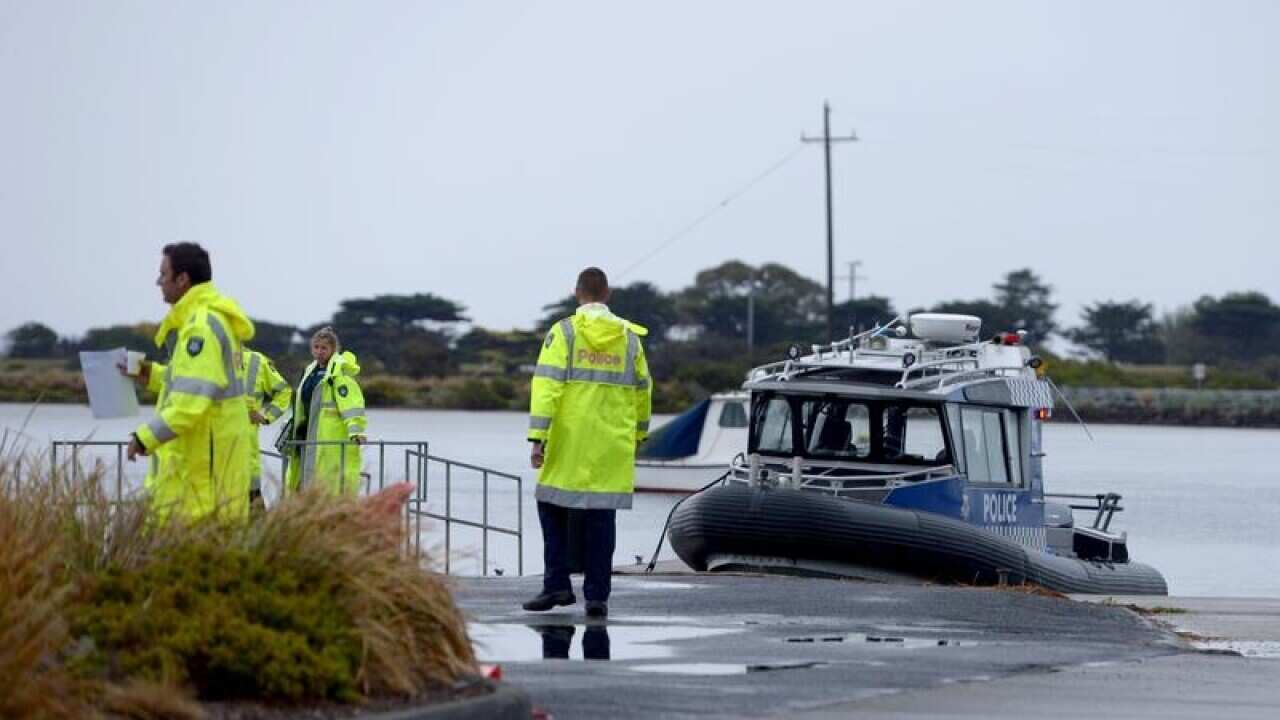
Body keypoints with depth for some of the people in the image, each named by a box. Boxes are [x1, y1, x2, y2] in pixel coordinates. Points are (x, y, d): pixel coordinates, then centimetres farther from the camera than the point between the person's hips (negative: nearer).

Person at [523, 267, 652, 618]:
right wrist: (639, 434, 29)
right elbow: (642, 391, 15)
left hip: (568, 445, -2)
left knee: (552, 505, 12)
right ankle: (597, 595, 3)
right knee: (600, 517, 5)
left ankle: (557, 585, 4)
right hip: (612, 446, 3)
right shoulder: (629, 337, 7)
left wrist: (538, 437, -14)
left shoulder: (563, 333, -4)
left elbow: (547, 385, -12)